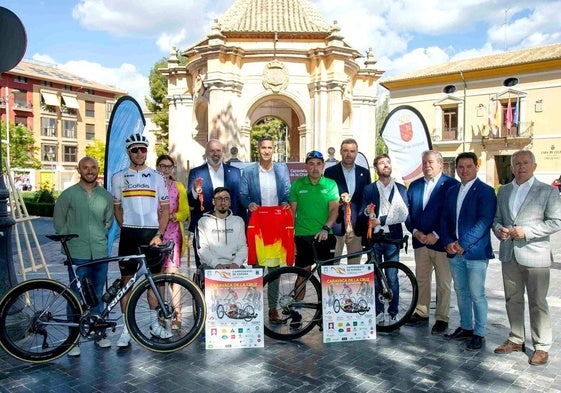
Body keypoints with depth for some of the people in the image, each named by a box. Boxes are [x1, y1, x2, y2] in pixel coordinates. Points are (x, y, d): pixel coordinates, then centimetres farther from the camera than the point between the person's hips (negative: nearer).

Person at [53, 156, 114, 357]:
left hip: (100, 253, 3)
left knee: (97, 295, 12)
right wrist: (70, 239, 2)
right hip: (77, 254, -2)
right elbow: (58, 221, 5)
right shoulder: (68, 194, -1)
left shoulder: (106, 196, 7)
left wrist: (100, 236, 10)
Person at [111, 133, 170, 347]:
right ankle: (127, 328, 10)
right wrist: (126, 230, 1)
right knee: (127, 280, 1)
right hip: (129, 234, 0)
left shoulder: (157, 177, 6)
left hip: (152, 233, 1)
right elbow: (117, 208, 13)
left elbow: (165, 209, 6)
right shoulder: (119, 177, 7)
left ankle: (154, 323, 21)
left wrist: (159, 234, -5)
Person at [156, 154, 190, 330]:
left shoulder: (178, 187, 14)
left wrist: (175, 216, -11)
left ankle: (176, 315, -8)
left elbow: (185, 212, 9)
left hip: (173, 233, -1)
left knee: (172, 273, -10)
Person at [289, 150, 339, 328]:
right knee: (303, 273, 3)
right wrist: (290, 238, 1)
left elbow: (334, 209, -2)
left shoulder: (331, 184, 4)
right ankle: (296, 312, 14)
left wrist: (326, 228, -19)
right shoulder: (298, 185, 4)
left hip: (324, 236, 1)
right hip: (303, 236, 0)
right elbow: (292, 212, 5)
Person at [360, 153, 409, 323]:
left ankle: (393, 312, 11)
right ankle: (378, 311, 16)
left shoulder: (400, 189, 8)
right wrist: (366, 212, -18)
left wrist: (380, 220, -11)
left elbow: (403, 214, -4)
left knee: (392, 278, -2)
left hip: (392, 238, -1)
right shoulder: (369, 189, 10)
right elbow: (362, 216, 5)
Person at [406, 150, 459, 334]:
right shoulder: (414, 185, 10)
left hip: (441, 241, -5)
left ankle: (442, 318, 17)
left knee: (443, 283, 5)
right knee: (421, 279, 15)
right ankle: (421, 313, 28)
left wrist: (436, 235, -16)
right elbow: (408, 212, 9)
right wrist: (415, 232, -6)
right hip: (420, 241, 5)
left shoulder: (452, 184, -7)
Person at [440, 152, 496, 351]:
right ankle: (465, 327, 29)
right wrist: (448, 242, -4)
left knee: (477, 294, 0)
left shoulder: (485, 191, -6)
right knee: (461, 292, 15)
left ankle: (479, 334, 13)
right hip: (454, 252, 6)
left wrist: (463, 244, -19)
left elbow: (484, 221, -15)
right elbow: (444, 219, 11)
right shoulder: (451, 191, 13)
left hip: (475, 252, -6)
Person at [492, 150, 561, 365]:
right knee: (513, 300, 14)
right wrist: (498, 229, -6)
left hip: (535, 256, -5)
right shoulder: (503, 191, 11)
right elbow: (496, 217, 16)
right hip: (509, 254, 5)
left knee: (537, 303, 3)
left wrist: (526, 231, -17)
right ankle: (516, 340, 28)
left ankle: (542, 346, 17)